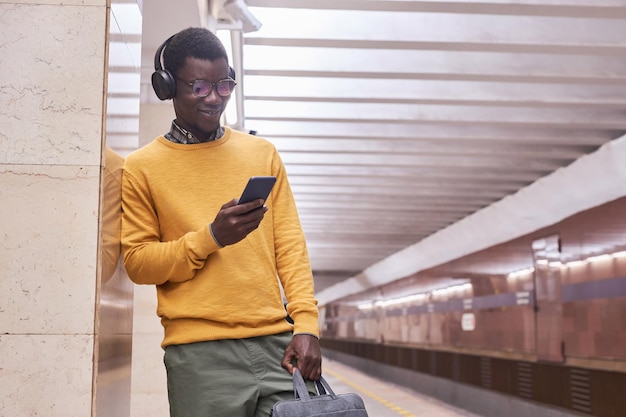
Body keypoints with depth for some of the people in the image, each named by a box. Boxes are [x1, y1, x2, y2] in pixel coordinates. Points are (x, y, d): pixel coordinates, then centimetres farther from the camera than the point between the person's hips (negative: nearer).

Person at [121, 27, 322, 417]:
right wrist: (211, 236, -13)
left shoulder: (263, 153, 13)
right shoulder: (143, 167, 6)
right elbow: (137, 262, 0)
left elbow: (290, 245, 9)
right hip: (200, 355, -2)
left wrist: (306, 323, -2)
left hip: (276, 344, 2)